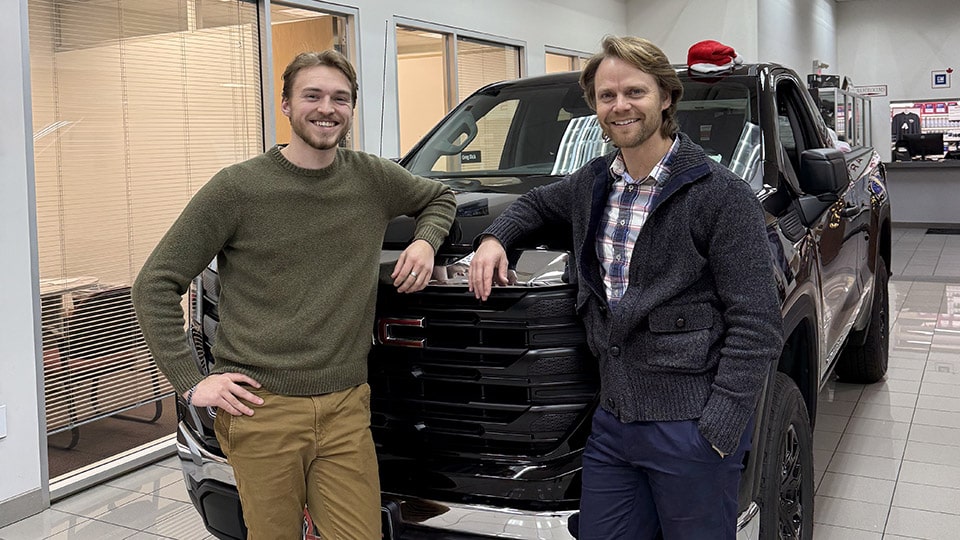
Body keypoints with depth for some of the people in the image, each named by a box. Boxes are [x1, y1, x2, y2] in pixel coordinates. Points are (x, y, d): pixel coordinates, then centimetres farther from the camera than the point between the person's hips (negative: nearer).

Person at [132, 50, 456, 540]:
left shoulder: (374, 179, 7)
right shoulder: (237, 188, -4)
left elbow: (439, 197, 29)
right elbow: (155, 284, -1)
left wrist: (425, 242, 7)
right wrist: (189, 382, -7)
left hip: (346, 407, 3)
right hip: (262, 409, -3)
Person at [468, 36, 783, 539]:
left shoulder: (721, 194, -11)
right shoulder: (594, 183, 8)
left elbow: (756, 326, -13)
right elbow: (537, 202, 30)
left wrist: (718, 430, -18)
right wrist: (494, 237, 9)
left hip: (691, 427, -6)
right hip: (613, 421, 6)